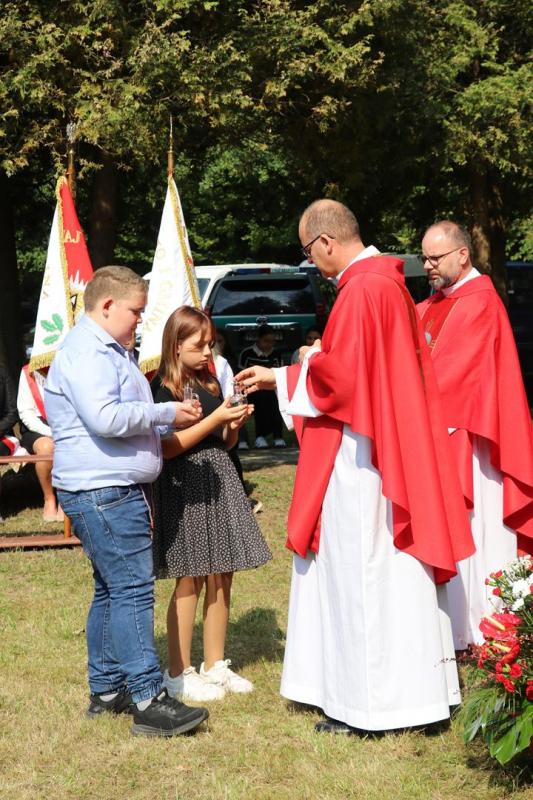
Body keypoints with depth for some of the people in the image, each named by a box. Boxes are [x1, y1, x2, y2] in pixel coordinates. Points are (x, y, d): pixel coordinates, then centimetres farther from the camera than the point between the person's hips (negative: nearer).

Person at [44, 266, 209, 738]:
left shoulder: (109, 351, 20)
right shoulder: (87, 352, -15)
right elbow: (104, 418, -26)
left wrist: (163, 420, 17)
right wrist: (166, 414, -17)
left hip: (112, 490, 12)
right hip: (103, 491, -12)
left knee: (112, 590, 15)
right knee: (133, 589, -14)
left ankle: (106, 690, 22)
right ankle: (149, 702, -15)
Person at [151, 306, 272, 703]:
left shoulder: (212, 382, 14)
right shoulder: (164, 388, -9)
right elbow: (167, 447, -17)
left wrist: (235, 423, -1)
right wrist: (214, 419, -18)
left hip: (220, 481, 7)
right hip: (186, 486, -7)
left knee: (221, 578, 8)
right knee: (191, 580, -3)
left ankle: (215, 666, 18)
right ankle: (179, 674, 5)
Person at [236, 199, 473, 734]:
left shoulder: (360, 292, -18)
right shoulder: (387, 281, 14)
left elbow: (338, 374, -23)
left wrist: (308, 361, -1)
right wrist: (278, 378, 25)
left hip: (357, 458, -10)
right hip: (385, 449, 10)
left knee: (360, 573, -4)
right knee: (390, 571, 13)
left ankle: (368, 702, 1)